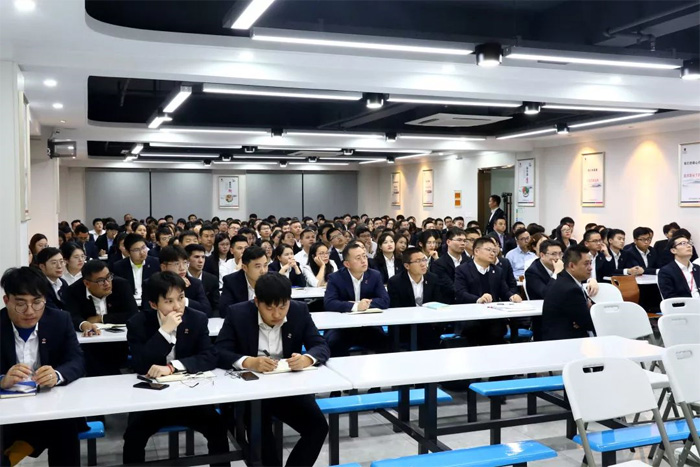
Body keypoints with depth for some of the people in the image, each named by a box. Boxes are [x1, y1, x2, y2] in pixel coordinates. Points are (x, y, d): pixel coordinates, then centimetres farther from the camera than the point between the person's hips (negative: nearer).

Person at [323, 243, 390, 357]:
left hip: (369, 326, 2)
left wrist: (364, 304, -19)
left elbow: (385, 301, -4)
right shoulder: (335, 278, -5)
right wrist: (355, 307, -28)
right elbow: (328, 303, -18)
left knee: (387, 343, -22)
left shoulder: (375, 276, 4)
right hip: (341, 327, -2)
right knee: (333, 343, -32)